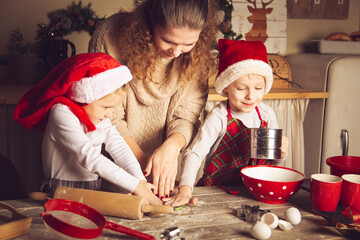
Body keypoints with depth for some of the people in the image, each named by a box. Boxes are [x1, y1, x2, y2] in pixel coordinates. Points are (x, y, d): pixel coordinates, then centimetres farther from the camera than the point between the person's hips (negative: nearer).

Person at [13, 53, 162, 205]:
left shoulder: (100, 115, 8)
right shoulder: (63, 114, -17)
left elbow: (119, 147, 1)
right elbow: (90, 158, -25)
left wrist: (141, 181, -14)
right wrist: (135, 186, -27)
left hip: (93, 190, 6)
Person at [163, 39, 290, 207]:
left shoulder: (266, 114, 1)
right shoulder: (219, 117, -14)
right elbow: (194, 153, -23)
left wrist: (281, 152, -9)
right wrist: (185, 190, -37)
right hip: (217, 191, -3)